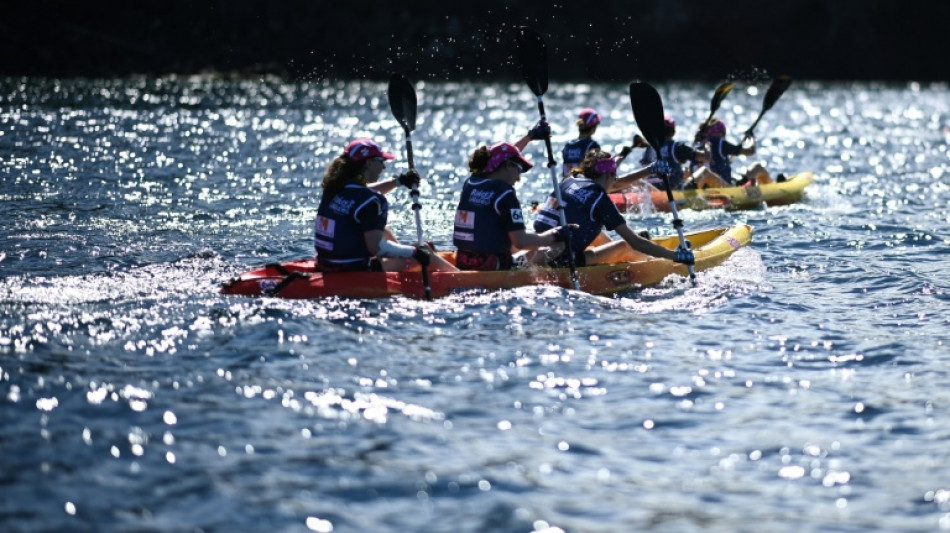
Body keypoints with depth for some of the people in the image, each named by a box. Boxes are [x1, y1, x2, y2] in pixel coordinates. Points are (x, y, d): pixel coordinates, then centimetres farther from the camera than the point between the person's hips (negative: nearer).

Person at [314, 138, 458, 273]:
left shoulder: (334, 187, 5)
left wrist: (398, 181, 28)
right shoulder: (370, 202, -21)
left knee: (383, 232, 32)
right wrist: (415, 252, -16)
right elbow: (377, 247, -26)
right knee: (422, 257, 5)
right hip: (353, 271, -9)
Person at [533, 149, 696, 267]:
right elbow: (634, 242, -9)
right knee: (623, 247, 8)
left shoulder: (571, 181, 12)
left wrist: (650, 170, 32)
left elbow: (619, 183, 28)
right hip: (563, 262, -8)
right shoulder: (599, 198, -10)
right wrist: (676, 256, -5)